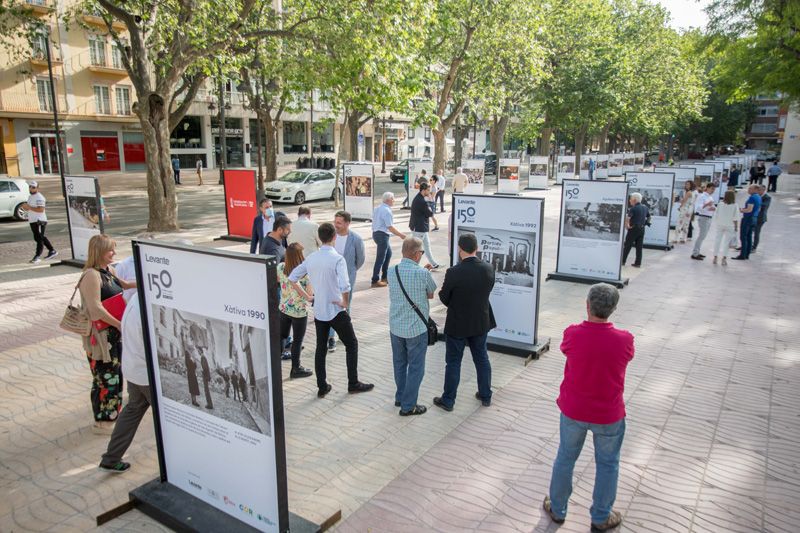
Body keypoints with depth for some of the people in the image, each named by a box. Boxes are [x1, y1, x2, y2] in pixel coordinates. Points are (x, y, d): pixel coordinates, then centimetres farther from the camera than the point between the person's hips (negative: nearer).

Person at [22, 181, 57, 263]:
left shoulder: (39, 197, -15)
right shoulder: (30, 197, 16)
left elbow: (41, 209, -24)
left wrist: (29, 207, -25)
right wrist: (26, 206, 3)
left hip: (39, 221, -10)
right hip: (33, 221, 10)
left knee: (39, 239, -9)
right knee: (41, 238, 18)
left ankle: (37, 257, -11)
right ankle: (52, 251, 29)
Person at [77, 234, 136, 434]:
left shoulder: (108, 270, 7)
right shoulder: (91, 275, -21)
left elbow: (122, 285, 26)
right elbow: (95, 308, -25)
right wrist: (119, 324, -22)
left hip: (114, 331, 9)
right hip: (100, 334, -9)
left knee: (115, 372, 20)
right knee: (105, 376, 1)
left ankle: (113, 410, 35)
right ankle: (103, 420, 14)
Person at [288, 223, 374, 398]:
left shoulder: (311, 258, 0)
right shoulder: (337, 259, -19)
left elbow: (292, 278, 5)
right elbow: (345, 286, -31)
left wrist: (307, 296, 9)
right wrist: (345, 302, -14)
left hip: (318, 311, 5)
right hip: (336, 311, -5)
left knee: (320, 348, 15)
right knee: (351, 344, 12)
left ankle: (322, 387, 20)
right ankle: (353, 384, 17)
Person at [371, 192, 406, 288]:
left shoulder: (378, 208, 10)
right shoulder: (386, 211, -18)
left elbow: (375, 221, 17)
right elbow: (390, 227, -20)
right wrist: (401, 235, -12)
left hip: (376, 232, 10)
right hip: (382, 235, -10)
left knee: (388, 253, 23)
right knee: (381, 258, -4)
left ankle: (385, 276, 30)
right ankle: (375, 281, -1)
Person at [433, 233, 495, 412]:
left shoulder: (453, 273, -24)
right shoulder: (488, 269, -11)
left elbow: (444, 298, -13)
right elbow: (487, 291, 3)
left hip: (457, 325, -4)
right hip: (481, 323, 4)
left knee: (453, 363, 11)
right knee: (482, 359, 21)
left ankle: (448, 400, 24)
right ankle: (485, 396, 35)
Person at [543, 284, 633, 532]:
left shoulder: (572, 334, -20)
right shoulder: (624, 340, -21)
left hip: (573, 411, 1)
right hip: (608, 416, -1)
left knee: (565, 458, 20)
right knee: (607, 465, 20)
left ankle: (557, 509, 37)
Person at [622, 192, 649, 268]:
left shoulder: (633, 208, -16)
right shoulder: (645, 207, 8)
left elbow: (627, 218, -27)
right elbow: (649, 216, 21)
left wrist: (627, 225, -14)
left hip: (634, 228, -7)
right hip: (642, 229, 7)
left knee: (627, 245, 4)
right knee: (639, 246, 8)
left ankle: (622, 261, 10)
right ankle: (638, 263, 10)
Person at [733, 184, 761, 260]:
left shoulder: (752, 197, -17)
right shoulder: (759, 197, 13)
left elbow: (749, 210, -23)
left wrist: (741, 210, -7)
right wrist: (744, 209, 18)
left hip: (748, 218, -9)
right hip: (754, 218, 10)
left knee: (743, 237, -6)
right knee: (749, 237, 11)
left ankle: (742, 255, -7)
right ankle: (747, 254, 14)